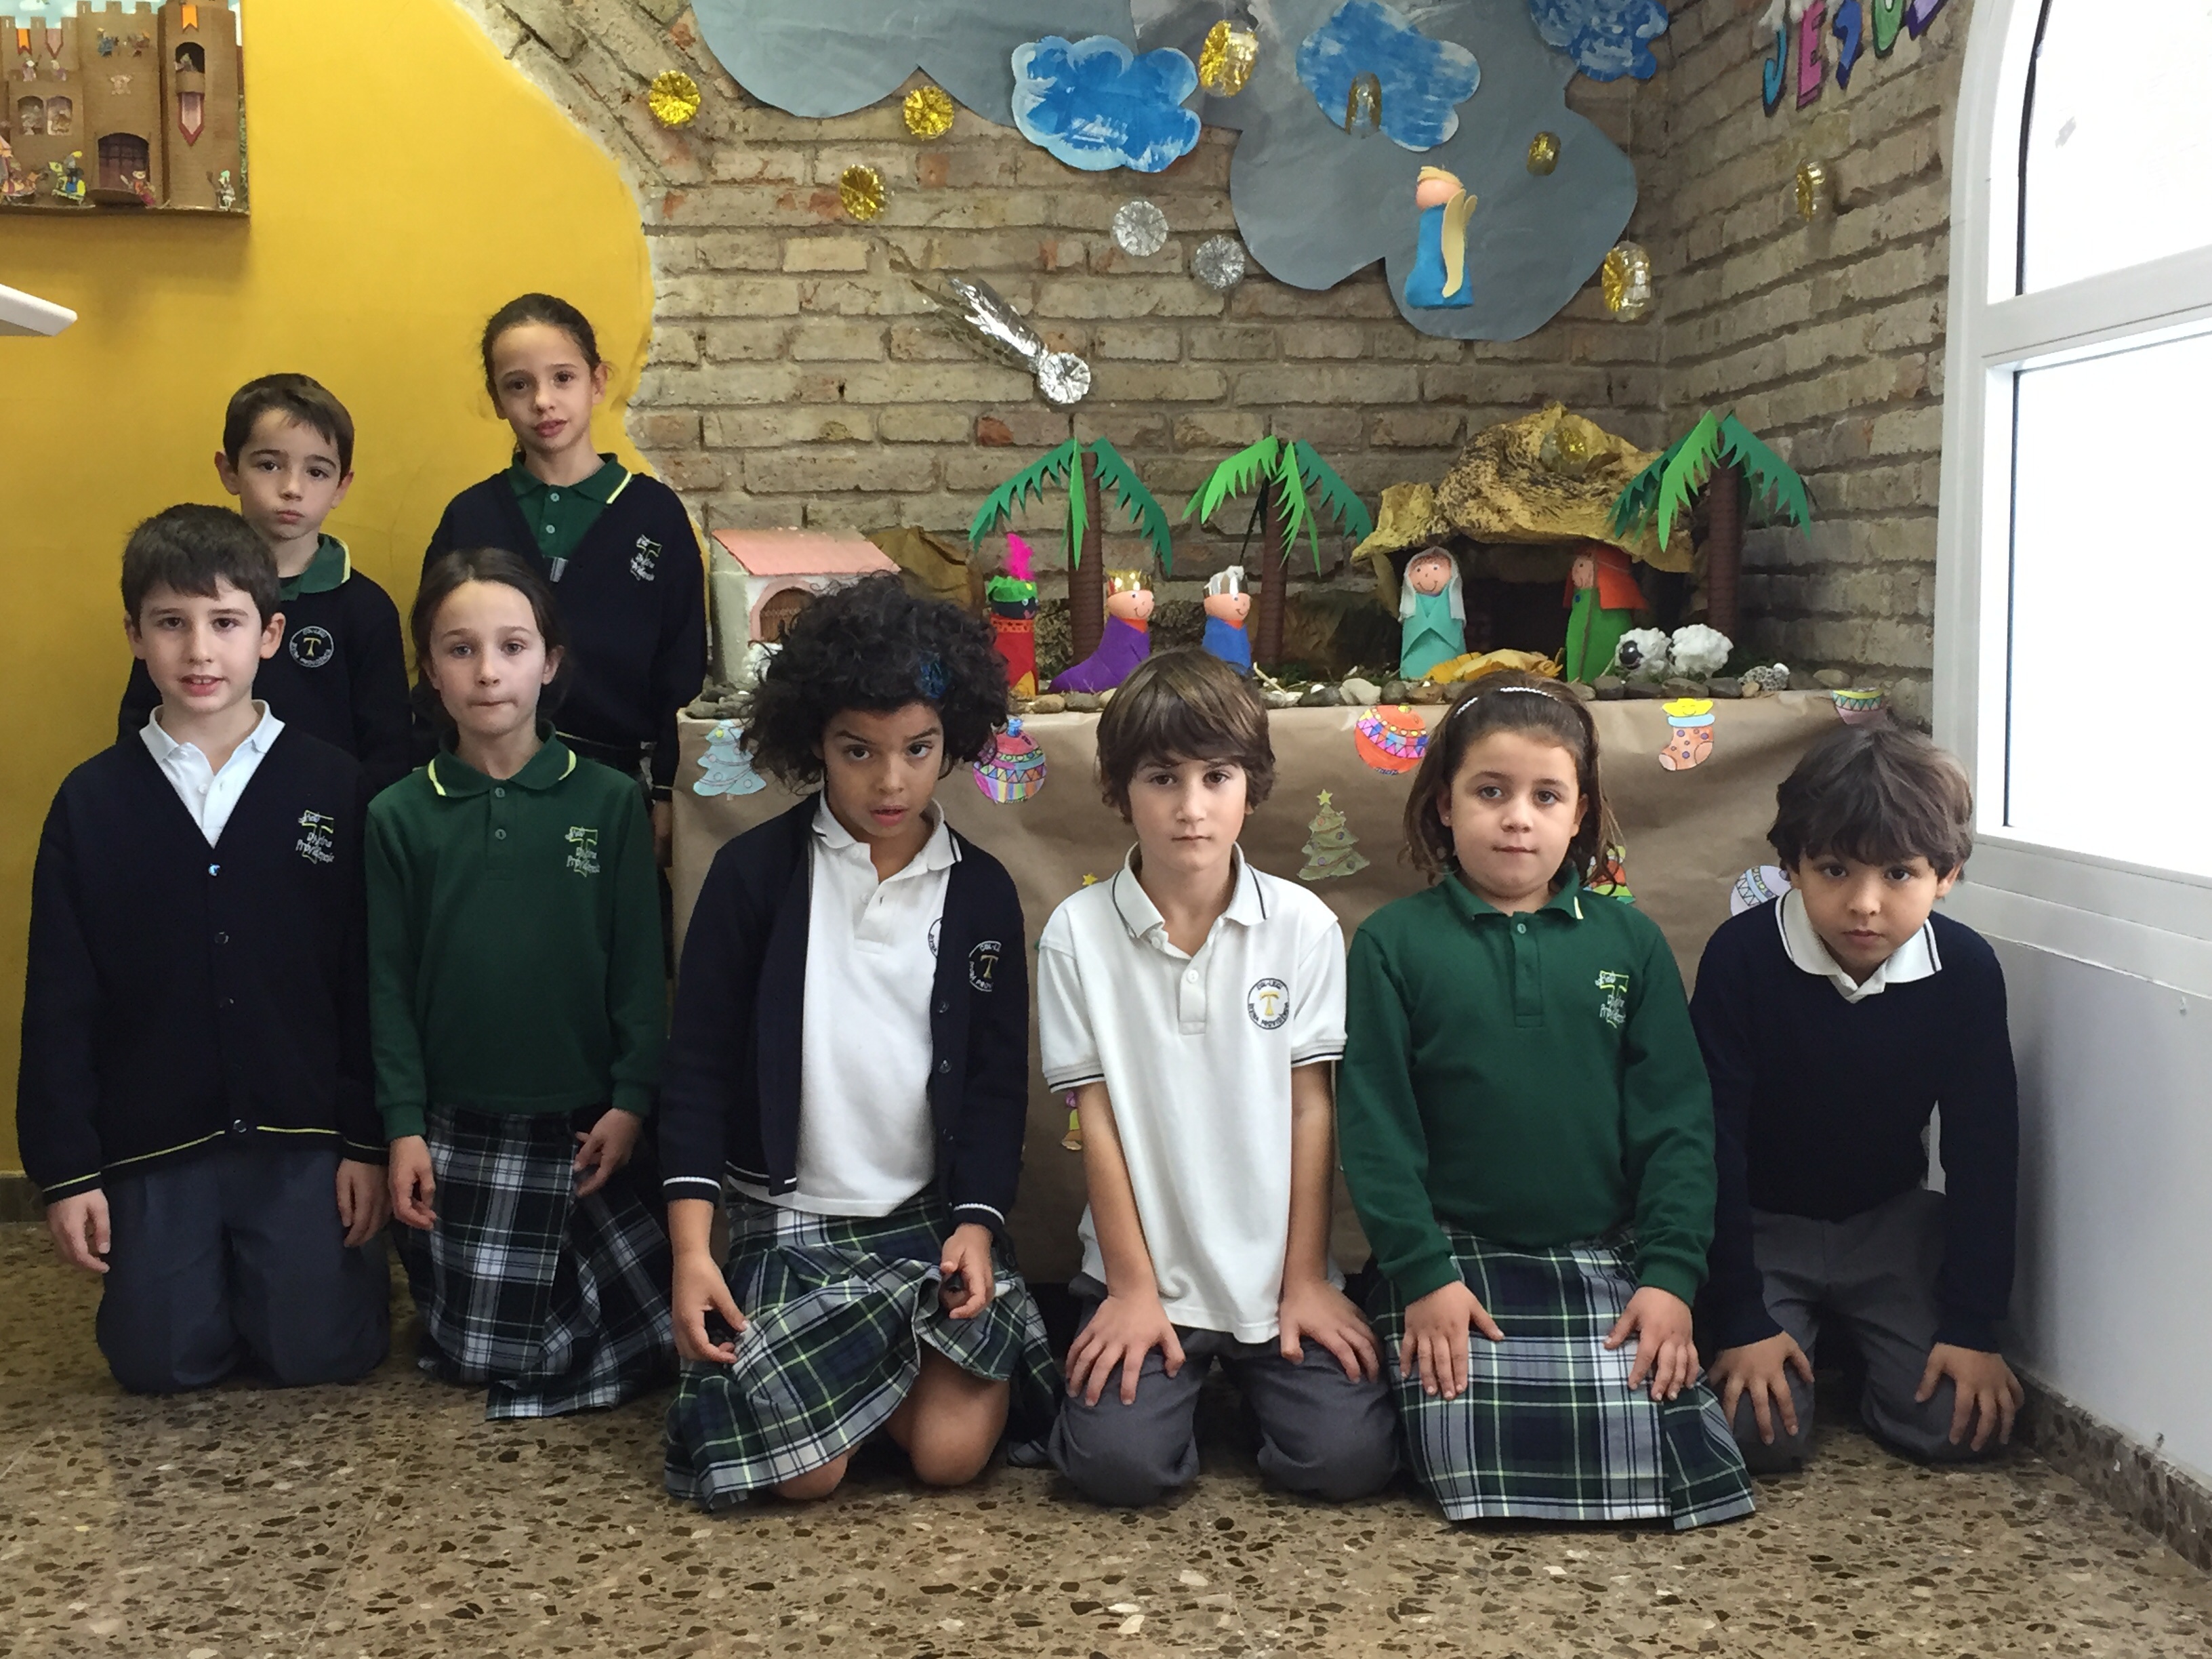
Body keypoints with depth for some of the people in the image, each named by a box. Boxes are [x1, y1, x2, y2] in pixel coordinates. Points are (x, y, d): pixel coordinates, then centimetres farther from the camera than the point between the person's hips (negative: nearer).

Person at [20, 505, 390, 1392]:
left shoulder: (333, 786, -3)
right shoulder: (91, 802, -1)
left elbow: (366, 979, -2)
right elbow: (59, 1003, 1)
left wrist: (369, 1141, -4)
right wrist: (65, 1169, -2)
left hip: (303, 1135, -1)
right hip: (153, 1146, 1)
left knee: (322, 1353, -2)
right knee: (159, 1365, 2)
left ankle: (351, 1250, 30)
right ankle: (209, 1278, 34)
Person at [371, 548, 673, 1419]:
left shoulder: (609, 801, -2)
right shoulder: (399, 816, -1)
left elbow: (639, 965, -1)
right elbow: (386, 982, 1)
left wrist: (631, 1100, -7)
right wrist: (404, 1126, -5)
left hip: (585, 1125, 0)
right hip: (457, 1127, 0)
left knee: (652, 1340, -2)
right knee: (477, 1350, 4)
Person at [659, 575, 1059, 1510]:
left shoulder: (981, 892, 3)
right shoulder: (754, 872, -3)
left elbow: (997, 1077, 5)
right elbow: (698, 1064, -2)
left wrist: (976, 1223, -9)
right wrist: (690, 1247, -10)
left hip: (933, 1217, 2)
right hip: (788, 1218, -1)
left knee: (951, 1450, -18)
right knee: (802, 1472, -19)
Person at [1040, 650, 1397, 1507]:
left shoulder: (1304, 926, -2)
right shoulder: (1079, 933, -5)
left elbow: (1311, 1110, 0)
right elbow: (1097, 1118, -4)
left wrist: (1304, 1280, -1)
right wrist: (1132, 1287, -5)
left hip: (1278, 1273, 1)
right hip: (1146, 1274, -1)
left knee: (1349, 1455, -14)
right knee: (1118, 1461, -19)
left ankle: (1243, 1381, 18)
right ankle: (1183, 1380, 15)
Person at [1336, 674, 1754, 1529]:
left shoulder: (1630, 941, 6)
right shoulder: (1393, 943, 0)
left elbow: (1676, 1117, 4)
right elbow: (1374, 1122, -3)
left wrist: (1670, 1272, -5)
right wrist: (1422, 1273, -10)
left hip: (1608, 1263, 2)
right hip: (1457, 1262, -2)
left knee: (1656, 1445, -13)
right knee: (1470, 1457, -17)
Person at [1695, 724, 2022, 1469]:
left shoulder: (1967, 970, -15)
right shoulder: (1741, 956, -23)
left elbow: (1983, 1149, -6)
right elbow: (1713, 1139, -19)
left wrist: (1973, 1324, -8)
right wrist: (1741, 1320, -19)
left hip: (1891, 1223, 3)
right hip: (1760, 1224, -3)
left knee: (1961, 1422, -10)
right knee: (1763, 1431, -18)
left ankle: (1852, 1344, 21)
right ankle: (1808, 1338, 16)